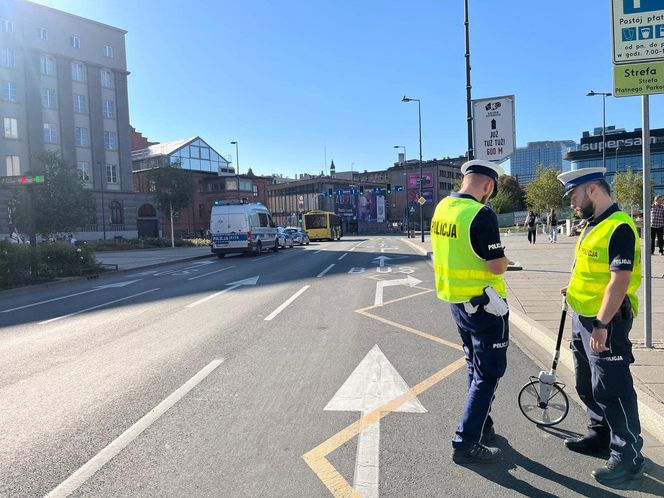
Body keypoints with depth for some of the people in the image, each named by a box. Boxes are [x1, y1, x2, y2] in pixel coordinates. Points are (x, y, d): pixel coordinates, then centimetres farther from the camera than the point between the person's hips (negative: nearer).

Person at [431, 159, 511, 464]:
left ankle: (482, 426, 36)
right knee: (488, 373, 3)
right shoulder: (481, 215, -21)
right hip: (484, 304, -8)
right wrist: (502, 259, -1)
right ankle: (466, 444, 6)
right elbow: (497, 266, -21)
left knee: (475, 367, 22)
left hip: (455, 299, 8)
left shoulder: (442, 207, 3)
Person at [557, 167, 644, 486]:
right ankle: (600, 435, 39)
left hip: (605, 321, -10)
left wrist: (601, 324, -26)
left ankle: (628, 458, 14)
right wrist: (574, 288, 15)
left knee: (611, 390, -1)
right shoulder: (593, 226, 11)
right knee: (587, 385, 21)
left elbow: (620, 280, -25)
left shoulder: (619, 228, -20)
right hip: (583, 317, 10)